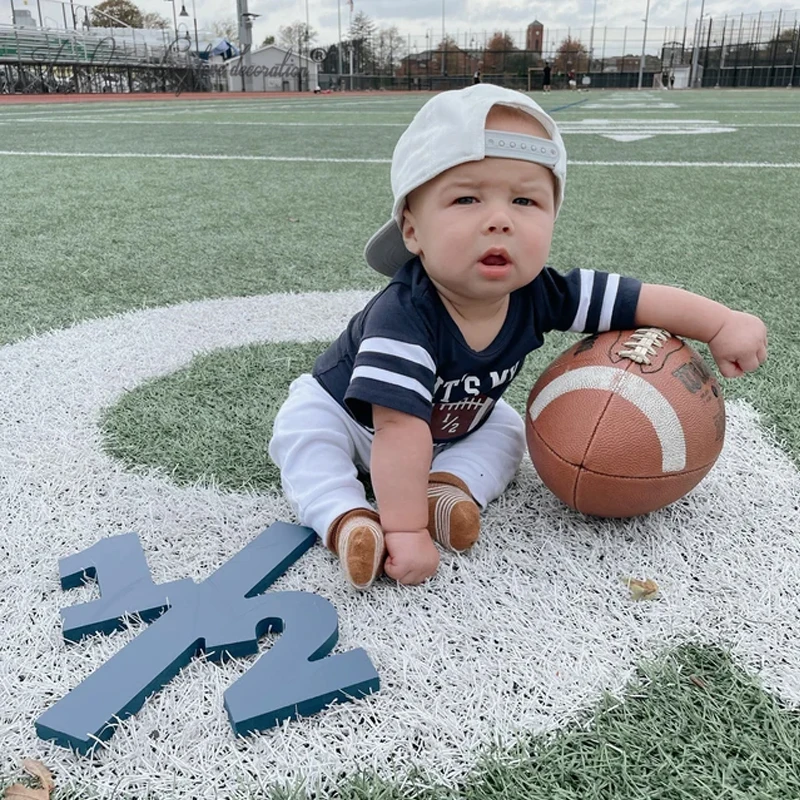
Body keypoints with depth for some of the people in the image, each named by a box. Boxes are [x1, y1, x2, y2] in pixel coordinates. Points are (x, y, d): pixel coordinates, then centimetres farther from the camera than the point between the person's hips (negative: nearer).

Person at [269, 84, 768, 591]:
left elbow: (643, 300, -19)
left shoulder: (538, 295, -30)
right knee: (302, 430, -24)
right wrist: (406, 532, -50)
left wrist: (725, 325, -21)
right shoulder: (404, 317, -46)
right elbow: (400, 431, -50)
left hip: (456, 424, 5)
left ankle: (448, 485, -21)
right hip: (353, 415, -4)